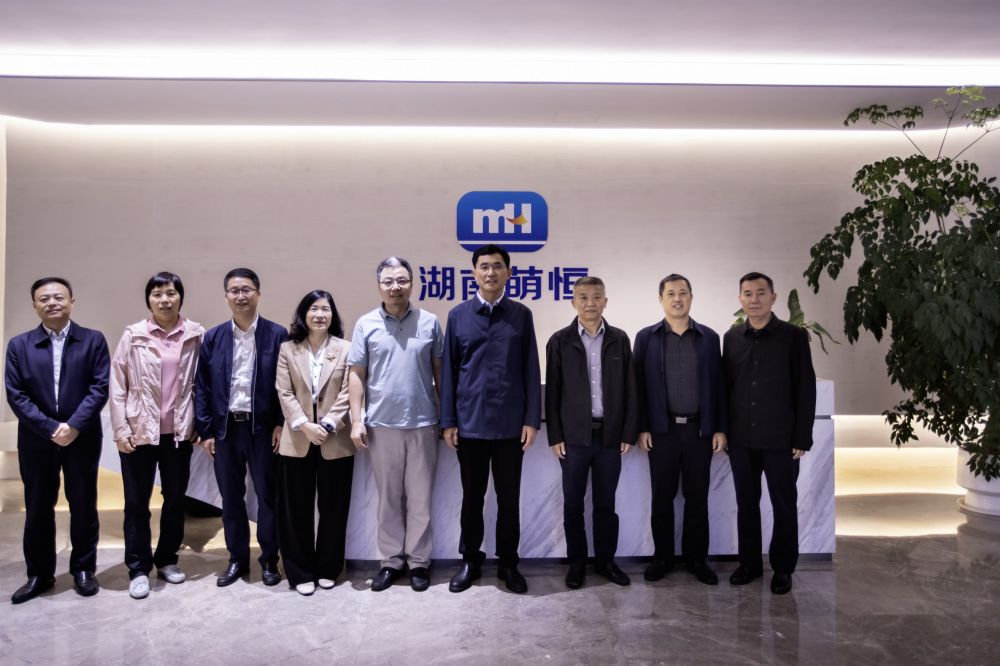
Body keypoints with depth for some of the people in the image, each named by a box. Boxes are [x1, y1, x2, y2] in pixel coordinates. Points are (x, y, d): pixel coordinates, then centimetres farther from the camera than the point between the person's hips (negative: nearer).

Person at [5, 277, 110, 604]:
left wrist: (74, 425, -17)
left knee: (83, 506, 9)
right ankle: (39, 573, 24)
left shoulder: (93, 340, 0)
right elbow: (16, 395, -3)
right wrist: (50, 428, -13)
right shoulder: (19, 345, 4)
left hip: (82, 439, -1)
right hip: (36, 441, 1)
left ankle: (83, 569, 23)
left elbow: (100, 387, -7)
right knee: (38, 509, 10)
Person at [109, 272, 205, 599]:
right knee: (137, 502, 6)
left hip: (179, 431, 1)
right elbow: (117, 384, -2)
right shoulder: (133, 335, -3)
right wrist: (120, 429, -7)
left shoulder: (195, 334, -2)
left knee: (175, 498, 12)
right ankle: (138, 569, 19)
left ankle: (167, 559, 29)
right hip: (139, 430, -1)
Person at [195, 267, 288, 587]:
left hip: (263, 428, -2)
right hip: (225, 428, 3)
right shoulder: (213, 338, 4)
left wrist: (281, 424, -8)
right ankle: (237, 559, 26)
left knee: (267, 496, 7)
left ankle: (269, 560, 21)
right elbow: (202, 387, 4)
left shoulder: (277, 335, -3)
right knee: (231, 498, 12)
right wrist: (206, 430, 0)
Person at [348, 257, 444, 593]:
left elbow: (440, 372, 6)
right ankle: (391, 561, 23)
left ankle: (419, 561, 19)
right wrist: (356, 420, -3)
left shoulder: (429, 323, 1)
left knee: (420, 497, 7)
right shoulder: (366, 324, 0)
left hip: (422, 423, 0)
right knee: (388, 497, 11)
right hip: (381, 423, 0)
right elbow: (357, 375, 2)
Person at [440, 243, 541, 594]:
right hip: (470, 421, 0)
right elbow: (449, 370, 4)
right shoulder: (458, 315, 4)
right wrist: (447, 420, 0)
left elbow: (531, 370, 2)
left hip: (510, 423, 0)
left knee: (509, 498, 9)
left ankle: (508, 562, 25)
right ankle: (470, 560, 27)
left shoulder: (521, 315, 3)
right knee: (472, 497, 12)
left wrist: (532, 419, -4)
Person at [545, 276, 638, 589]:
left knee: (606, 503, 11)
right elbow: (552, 392, 0)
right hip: (574, 436, -1)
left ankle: (605, 560, 25)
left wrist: (629, 432, 0)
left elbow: (630, 389, 4)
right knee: (573, 504, 7)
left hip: (610, 435, 1)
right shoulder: (560, 341, 0)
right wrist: (555, 436, -5)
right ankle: (576, 562, 21)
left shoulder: (619, 340, 4)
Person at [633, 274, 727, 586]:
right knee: (662, 496, 7)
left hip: (700, 429, 1)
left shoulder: (709, 337, 5)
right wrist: (641, 428, -5)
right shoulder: (646, 337, 2)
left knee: (697, 497, 8)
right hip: (662, 429, -1)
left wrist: (719, 428, 0)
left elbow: (717, 384, 5)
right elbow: (640, 385, 0)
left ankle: (696, 557, 20)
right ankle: (662, 557, 19)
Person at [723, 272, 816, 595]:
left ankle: (783, 567, 23)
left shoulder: (793, 336, -3)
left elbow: (806, 389, -5)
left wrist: (802, 438, -9)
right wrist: (724, 432, 5)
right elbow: (725, 386, 9)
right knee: (746, 504, 12)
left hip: (780, 439, -3)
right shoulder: (731, 337, 7)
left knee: (784, 505, 8)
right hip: (741, 439, 3)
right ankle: (749, 562, 26)